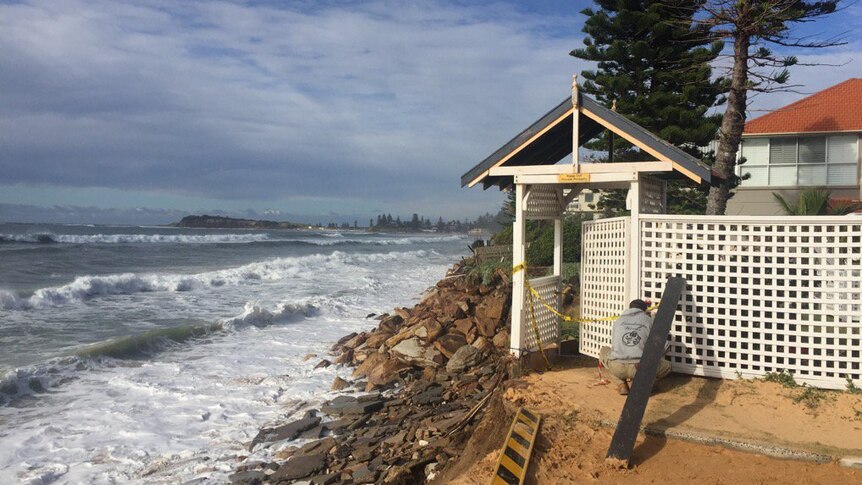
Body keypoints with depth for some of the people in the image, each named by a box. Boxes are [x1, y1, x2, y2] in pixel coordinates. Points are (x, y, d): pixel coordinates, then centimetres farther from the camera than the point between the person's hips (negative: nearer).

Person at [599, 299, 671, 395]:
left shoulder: (619, 320, 22)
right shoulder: (649, 320, 15)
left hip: (616, 368, 1)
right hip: (639, 368, -1)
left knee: (603, 351, 34)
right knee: (666, 365, 27)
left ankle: (622, 383, 16)